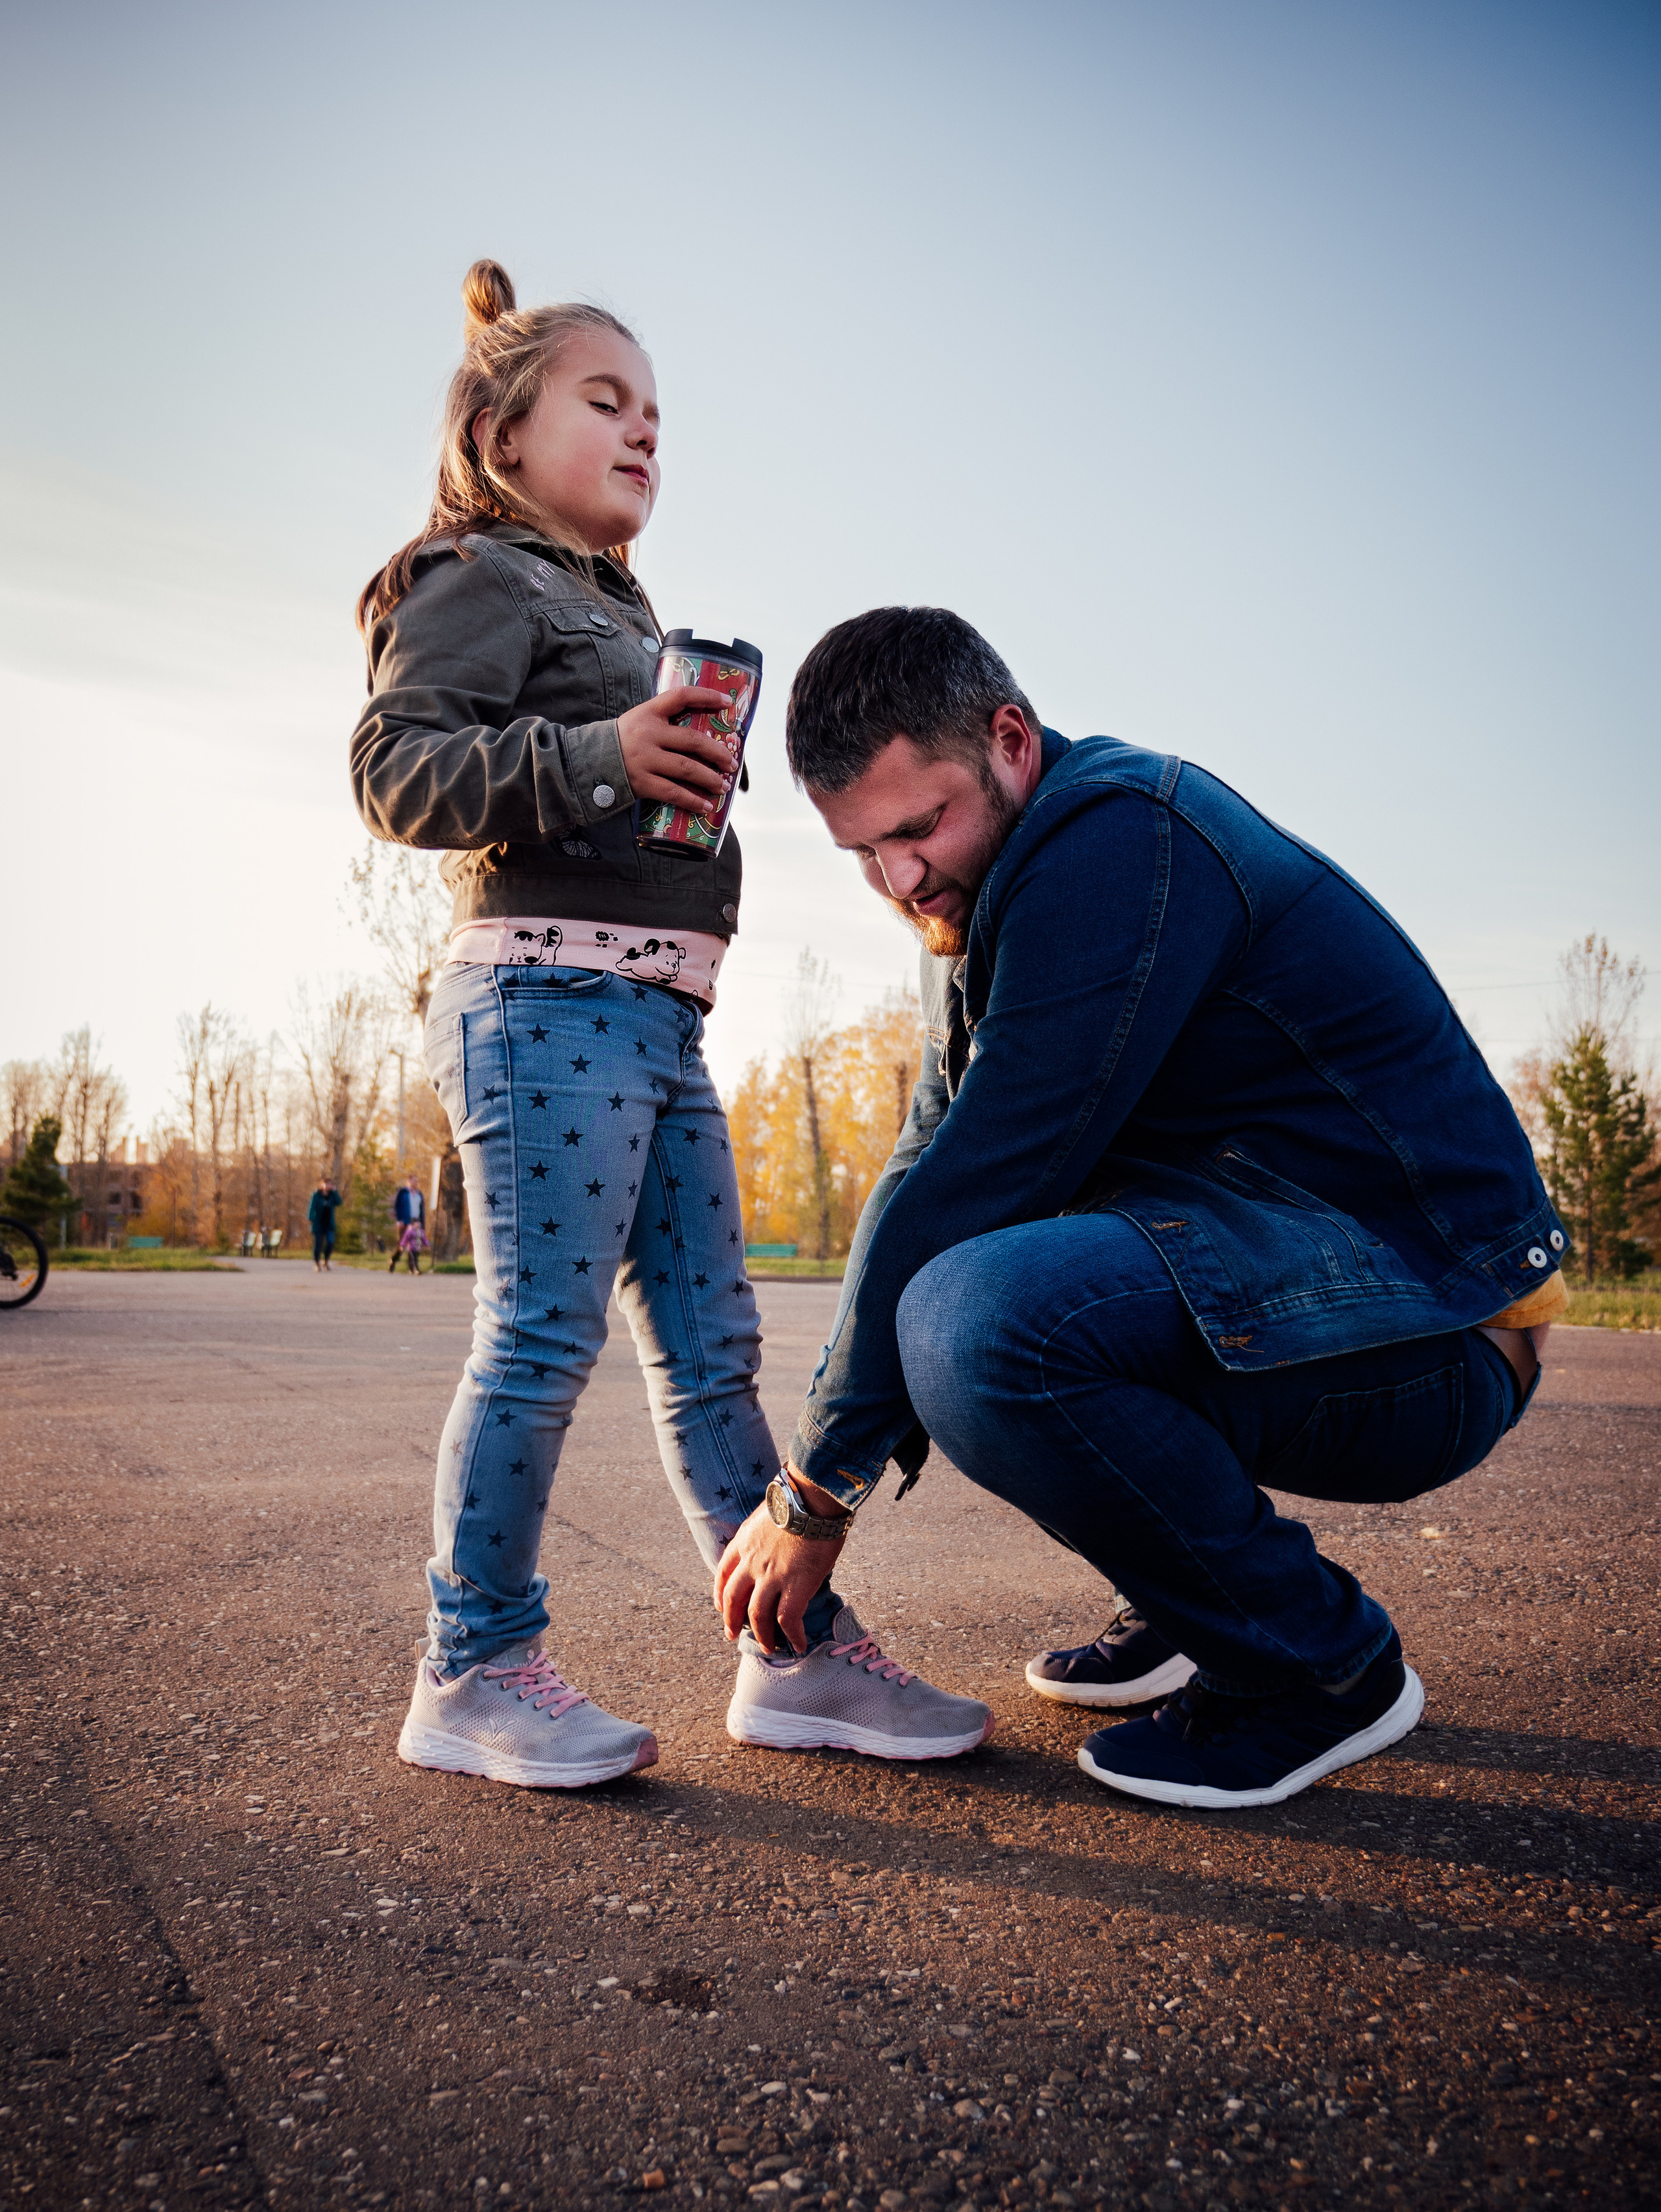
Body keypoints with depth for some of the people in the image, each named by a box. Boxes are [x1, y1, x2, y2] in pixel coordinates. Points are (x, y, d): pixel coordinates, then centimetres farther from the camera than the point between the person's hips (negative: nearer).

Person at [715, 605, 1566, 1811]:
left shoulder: (1123, 838, -19)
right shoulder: (983, 897, 12)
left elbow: (982, 1177, -24)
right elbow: (932, 1165, 10)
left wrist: (818, 1493, -15)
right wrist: (827, 1467, 1)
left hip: (1427, 1311, -9)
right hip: (1245, 1268, 10)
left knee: (974, 1320, -31)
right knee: (928, 1278, 15)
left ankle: (1323, 1664, -7)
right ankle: (1194, 1608, 17)